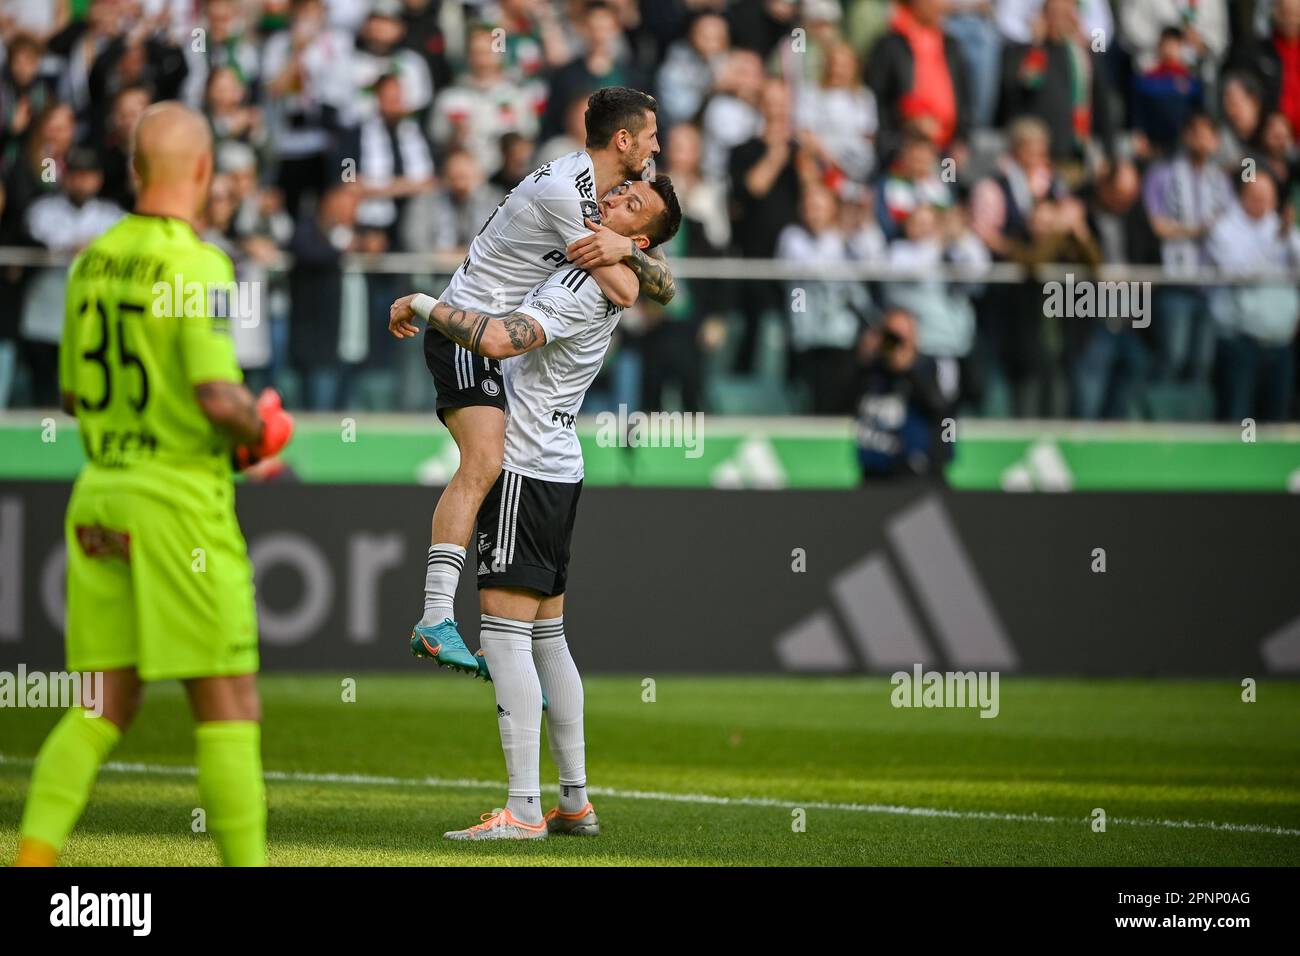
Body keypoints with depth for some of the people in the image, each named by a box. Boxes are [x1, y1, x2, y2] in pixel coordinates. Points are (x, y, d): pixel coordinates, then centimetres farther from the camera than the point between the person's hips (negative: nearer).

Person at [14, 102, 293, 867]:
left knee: (103, 708, 10)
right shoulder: (198, 265, -13)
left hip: (100, 497, 7)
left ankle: (34, 854, -2)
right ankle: (245, 859, 1)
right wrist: (258, 425, -2)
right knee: (229, 705, 0)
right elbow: (218, 396, -21)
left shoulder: (92, 261, 9)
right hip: (181, 499, -7)